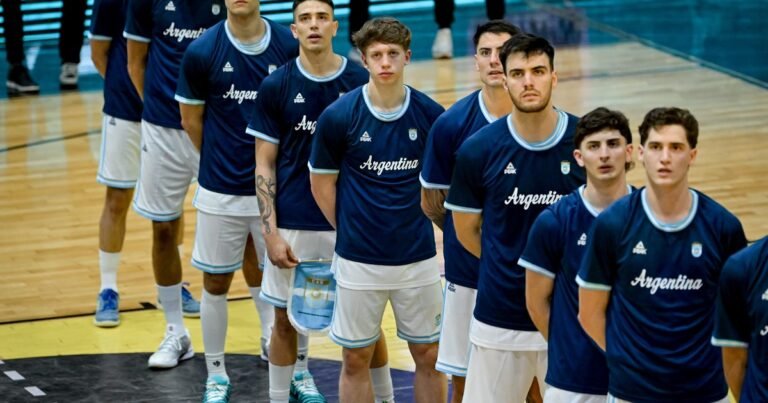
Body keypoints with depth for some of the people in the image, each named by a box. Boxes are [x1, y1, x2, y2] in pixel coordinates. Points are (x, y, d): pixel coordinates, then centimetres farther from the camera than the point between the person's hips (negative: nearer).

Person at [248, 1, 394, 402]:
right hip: (293, 226, 0)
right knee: (286, 320, 8)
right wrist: (270, 232, -8)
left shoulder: (361, 82, -3)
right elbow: (264, 164, 0)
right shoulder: (276, 86, -3)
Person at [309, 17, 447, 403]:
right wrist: (350, 231, 2)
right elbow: (322, 185, 2)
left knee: (428, 356, 9)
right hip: (359, 260, -1)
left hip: (418, 257, 2)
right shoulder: (338, 116, -9)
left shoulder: (431, 114, -5)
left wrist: (417, 227, 4)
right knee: (356, 359, 7)